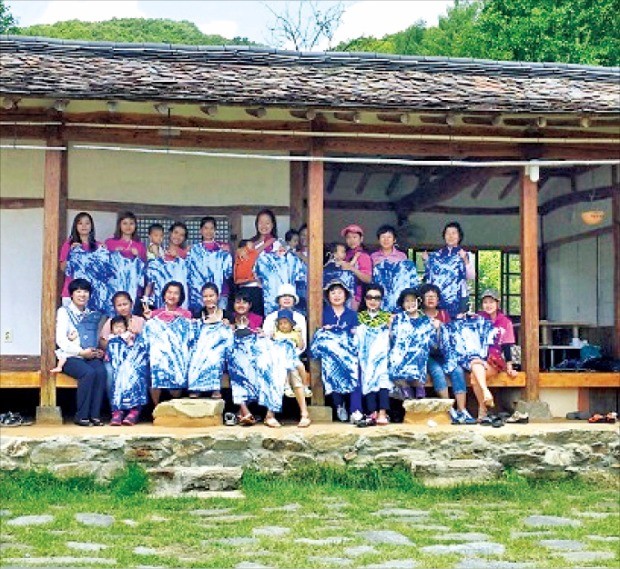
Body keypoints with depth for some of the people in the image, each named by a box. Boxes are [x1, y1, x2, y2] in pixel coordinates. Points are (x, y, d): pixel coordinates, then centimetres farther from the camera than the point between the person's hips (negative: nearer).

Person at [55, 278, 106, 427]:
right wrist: (82, 352, -15)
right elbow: (61, 340, -7)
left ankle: (95, 414, -23)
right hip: (71, 357, -4)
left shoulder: (93, 315, 18)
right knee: (88, 373, -32)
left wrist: (98, 351, -5)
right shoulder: (64, 312, 4)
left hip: (90, 356, 4)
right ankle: (81, 416, -22)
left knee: (101, 371, -28)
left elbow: (98, 337, 18)